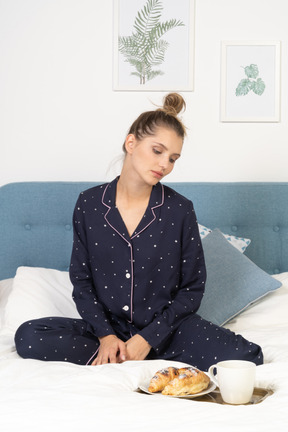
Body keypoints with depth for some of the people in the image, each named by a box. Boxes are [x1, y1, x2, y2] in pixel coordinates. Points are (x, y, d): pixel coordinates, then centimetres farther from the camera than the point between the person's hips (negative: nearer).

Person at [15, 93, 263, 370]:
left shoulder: (180, 210, -5)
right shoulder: (89, 204, -1)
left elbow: (192, 288, -1)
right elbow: (81, 280, 3)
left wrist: (149, 337, -13)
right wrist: (105, 335, -11)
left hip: (166, 326, 0)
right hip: (108, 325, 0)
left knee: (247, 357, -26)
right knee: (28, 338, -22)